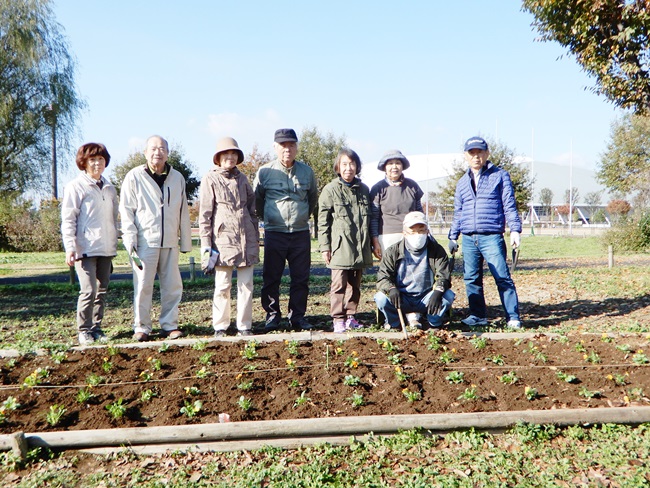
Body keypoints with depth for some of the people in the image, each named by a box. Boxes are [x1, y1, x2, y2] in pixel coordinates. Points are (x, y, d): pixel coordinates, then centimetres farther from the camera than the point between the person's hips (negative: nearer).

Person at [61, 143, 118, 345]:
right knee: (89, 291, -10)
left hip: (106, 249, 6)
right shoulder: (76, 187, -3)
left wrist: (114, 243, 17)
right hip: (86, 248, -6)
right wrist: (70, 248, -14)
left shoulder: (109, 188, 14)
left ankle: (96, 328, 18)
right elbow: (68, 220, -6)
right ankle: (84, 330, 3)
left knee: (102, 291, 9)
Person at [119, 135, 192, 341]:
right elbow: (126, 212, -1)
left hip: (170, 242, 3)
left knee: (173, 286, 5)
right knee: (143, 286, 0)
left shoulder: (177, 178, 9)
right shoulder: (134, 177, -1)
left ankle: (169, 325, 16)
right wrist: (131, 242, -8)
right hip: (145, 241, -3)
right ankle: (141, 327, 11)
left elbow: (183, 213, 14)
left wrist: (186, 243, 12)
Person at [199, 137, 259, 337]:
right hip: (223, 239, -4)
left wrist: (256, 237, 14)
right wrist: (206, 246, -7)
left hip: (246, 239, 4)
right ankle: (220, 327, 12)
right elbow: (204, 215, -2)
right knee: (222, 286, 0)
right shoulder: (210, 179, 1)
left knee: (246, 285, 4)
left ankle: (244, 326, 12)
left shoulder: (242, 178, 14)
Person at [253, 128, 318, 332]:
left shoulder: (307, 172, 6)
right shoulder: (264, 172, -1)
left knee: (301, 278, 6)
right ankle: (272, 316, 13)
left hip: (301, 233, 2)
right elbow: (256, 200, 13)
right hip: (274, 233, -2)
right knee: (271, 278, 2)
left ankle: (298, 316, 16)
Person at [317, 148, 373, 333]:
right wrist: (324, 247, -7)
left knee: (355, 284, 11)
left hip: (360, 248, 5)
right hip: (340, 247, -4)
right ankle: (338, 319, 5)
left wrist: (370, 244, 18)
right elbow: (323, 221, -3)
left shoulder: (363, 190, 11)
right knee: (339, 285, -2)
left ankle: (350, 316, 21)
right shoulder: (330, 190, -3)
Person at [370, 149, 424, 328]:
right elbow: (374, 217, 2)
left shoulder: (412, 186, 11)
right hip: (388, 237, -2)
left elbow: (419, 211, 18)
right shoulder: (378, 189, 2)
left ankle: (413, 316, 0)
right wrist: (375, 241, -4)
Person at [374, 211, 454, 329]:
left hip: (425, 300, 1)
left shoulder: (437, 250, -1)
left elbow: (444, 276, -9)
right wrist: (391, 288, -32)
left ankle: (434, 322, 1)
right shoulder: (392, 252, -2)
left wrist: (438, 291, -32)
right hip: (402, 300, 0)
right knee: (381, 298, -30)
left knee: (448, 296, -28)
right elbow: (383, 276, -8)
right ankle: (394, 322, 2)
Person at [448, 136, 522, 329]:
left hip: (492, 238, -5)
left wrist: (515, 229, -8)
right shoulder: (462, 182, 18)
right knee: (471, 279, 7)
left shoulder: (500, 175, 6)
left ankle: (513, 317, -2)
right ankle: (478, 316, 18)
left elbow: (509, 205, 1)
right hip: (468, 240, 5)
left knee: (502, 277, -8)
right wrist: (453, 236, 16)